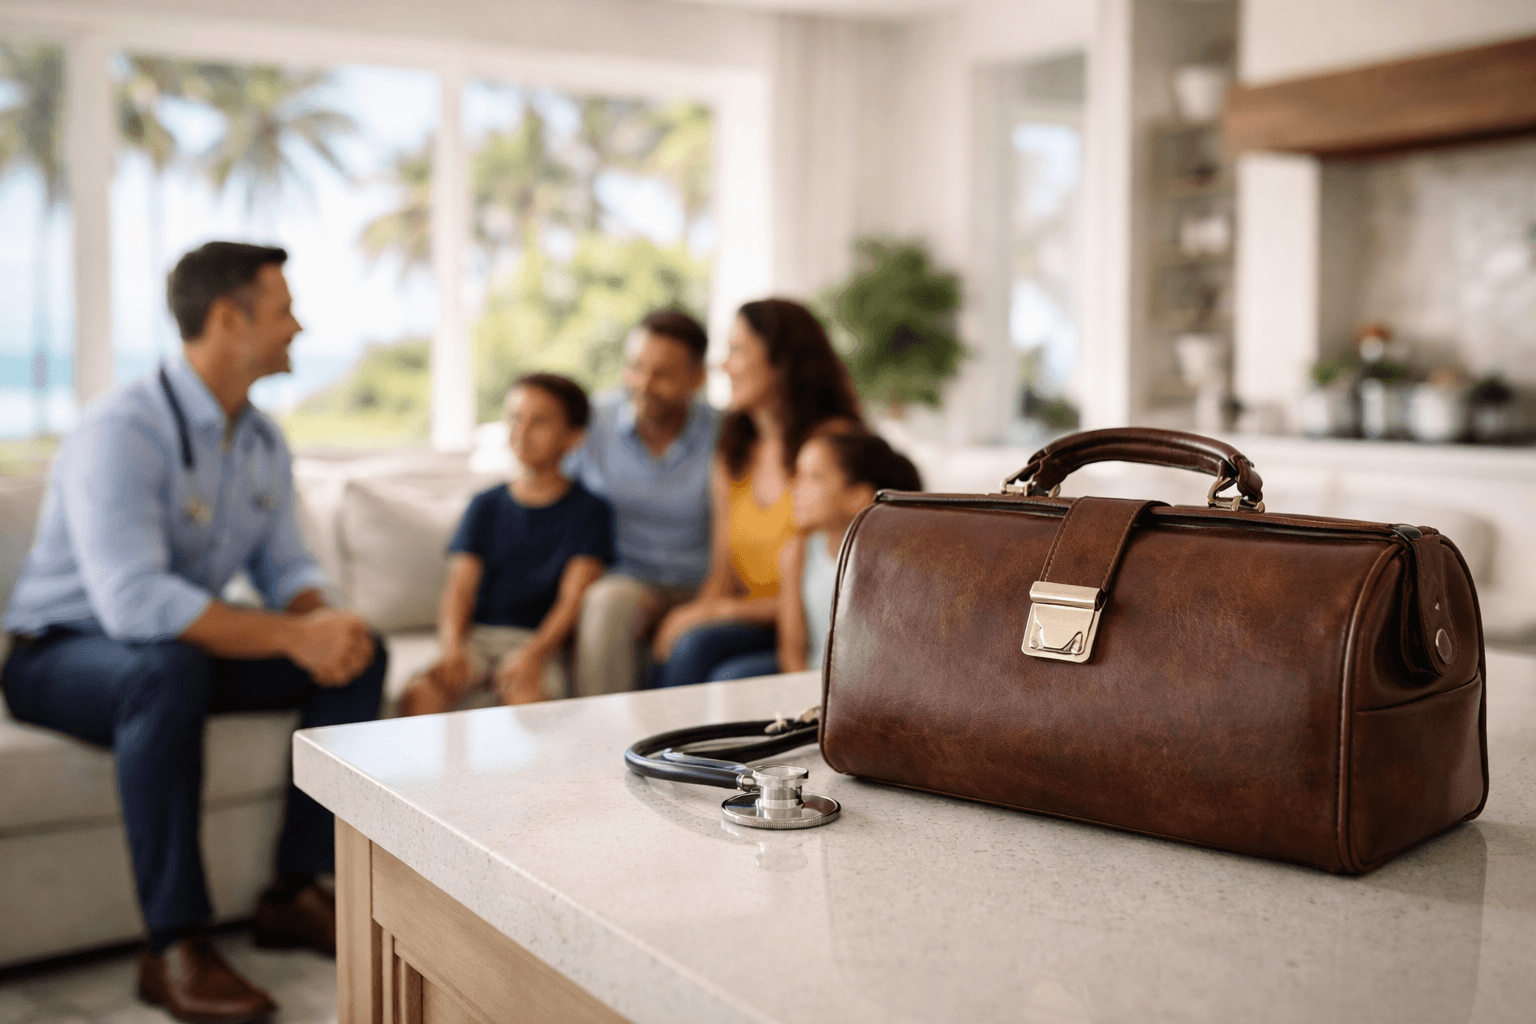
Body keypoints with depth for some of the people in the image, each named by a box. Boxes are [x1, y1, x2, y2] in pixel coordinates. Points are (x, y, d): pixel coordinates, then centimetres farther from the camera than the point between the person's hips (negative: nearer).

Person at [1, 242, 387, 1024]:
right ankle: (175, 948, -31)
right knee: (167, 672, -41)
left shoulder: (262, 441, 3)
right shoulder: (123, 429, -25)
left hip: (181, 646, 8)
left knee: (359, 656, -9)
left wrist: (323, 620, -18)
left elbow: (286, 568, 7)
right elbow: (134, 602, -36)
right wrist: (293, 635, -35)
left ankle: (294, 893, -2)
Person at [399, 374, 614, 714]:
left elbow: (573, 599, -4)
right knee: (420, 693, -27)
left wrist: (534, 654, -22)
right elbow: (459, 590, 6)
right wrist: (452, 648, -15)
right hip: (476, 633, 3)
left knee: (526, 697, -35)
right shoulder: (485, 505, 16)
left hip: (539, 638, -3)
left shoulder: (590, 510, 6)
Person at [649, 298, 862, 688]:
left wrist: (728, 610, -14)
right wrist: (699, 609, -9)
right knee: (691, 646, -26)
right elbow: (723, 571, 14)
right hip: (751, 631, 5)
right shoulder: (733, 454, 14)